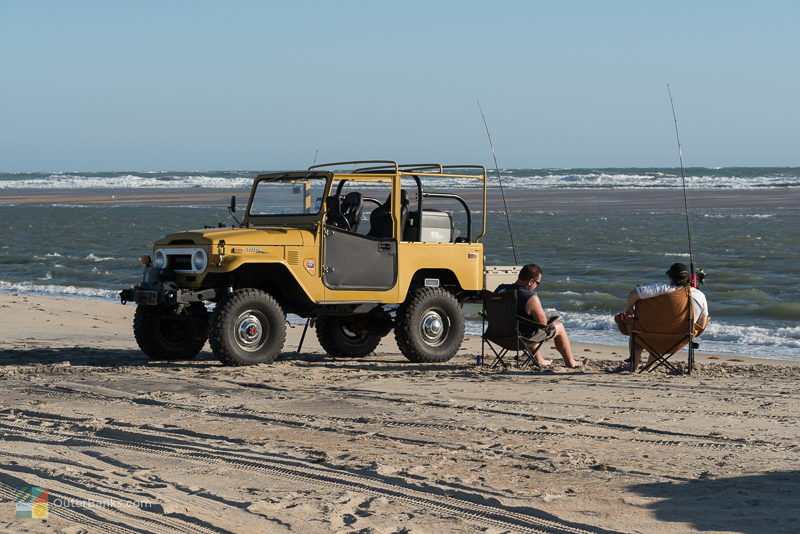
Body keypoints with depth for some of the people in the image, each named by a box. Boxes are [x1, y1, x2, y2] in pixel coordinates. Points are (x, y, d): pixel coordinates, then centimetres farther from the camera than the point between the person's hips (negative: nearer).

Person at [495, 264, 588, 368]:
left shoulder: (500, 289, -10)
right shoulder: (531, 298, -29)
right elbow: (543, 323, -20)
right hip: (523, 338, -6)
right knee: (559, 326, 18)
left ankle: (540, 360, 51)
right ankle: (570, 362, 33)